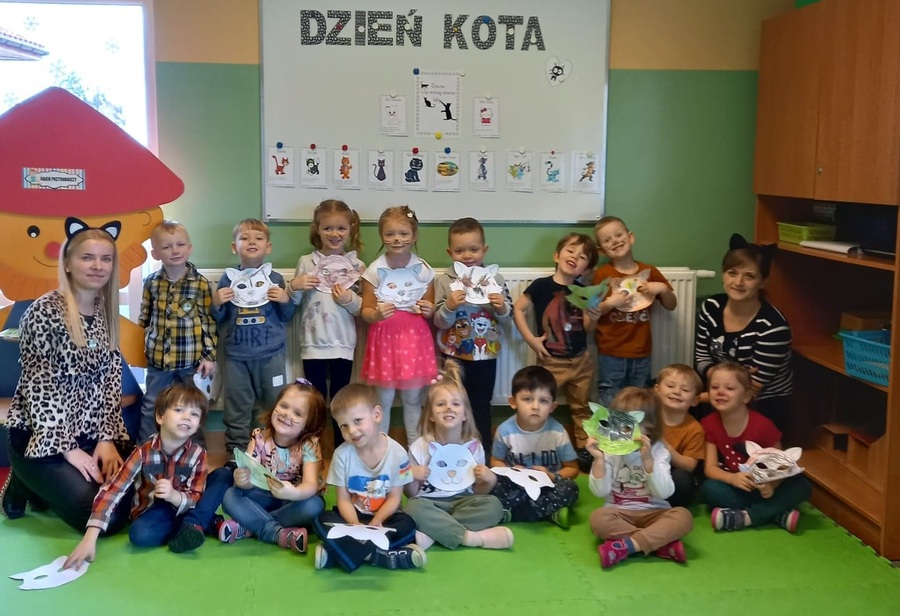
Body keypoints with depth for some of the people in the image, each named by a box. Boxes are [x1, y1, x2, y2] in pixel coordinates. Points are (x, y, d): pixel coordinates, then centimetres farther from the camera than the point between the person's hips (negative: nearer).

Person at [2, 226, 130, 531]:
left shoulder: (107, 313, 6)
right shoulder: (44, 311, -15)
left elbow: (111, 378, 5)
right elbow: (38, 386, -16)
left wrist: (107, 438, -6)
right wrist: (67, 449, -17)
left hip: (91, 434, 7)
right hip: (41, 437, -7)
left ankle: (44, 490, 19)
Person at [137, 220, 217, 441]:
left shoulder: (201, 284, -10)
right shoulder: (151, 282, -1)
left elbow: (210, 323, -7)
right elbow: (144, 317, 12)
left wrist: (210, 356, -8)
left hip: (192, 359, -3)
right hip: (158, 359, 3)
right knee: (150, 409, 14)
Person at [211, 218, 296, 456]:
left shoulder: (275, 279, 1)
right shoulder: (228, 279, 1)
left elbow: (287, 317, 7)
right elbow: (219, 320, 9)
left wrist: (286, 300, -12)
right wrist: (216, 304, -11)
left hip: (270, 354, 0)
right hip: (237, 355, 0)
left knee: (276, 407, 9)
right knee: (236, 410, 8)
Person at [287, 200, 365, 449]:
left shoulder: (356, 265, 1)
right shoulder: (306, 262, 2)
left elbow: (363, 307, 2)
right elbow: (294, 302, 7)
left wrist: (351, 300, -17)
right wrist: (293, 286, -13)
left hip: (342, 343, 0)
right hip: (313, 342, 0)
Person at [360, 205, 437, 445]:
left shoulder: (423, 269, -1)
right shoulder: (375, 270, -6)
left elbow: (429, 309, 9)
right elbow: (365, 311, -2)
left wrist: (429, 311, -14)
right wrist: (377, 314, -23)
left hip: (415, 338, 1)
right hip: (385, 337, -1)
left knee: (413, 398, 10)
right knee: (384, 399, 6)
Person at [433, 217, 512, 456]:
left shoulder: (494, 279, -5)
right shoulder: (444, 281, -8)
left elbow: (508, 314, 2)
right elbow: (439, 322, -9)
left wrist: (501, 308, -20)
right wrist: (449, 307, -28)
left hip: (485, 353, 1)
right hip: (453, 354, -1)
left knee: (481, 405, 14)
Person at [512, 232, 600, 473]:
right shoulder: (541, 285, -12)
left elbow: (587, 328, 1)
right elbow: (517, 309, -8)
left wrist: (593, 317, -21)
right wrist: (531, 339, -12)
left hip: (581, 360, 4)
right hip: (551, 361, -3)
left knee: (582, 408, 16)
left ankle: (584, 450, 29)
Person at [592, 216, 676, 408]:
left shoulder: (649, 272, 4)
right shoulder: (602, 274, -5)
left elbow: (671, 305, 12)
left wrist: (663, 289, -7)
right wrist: (610, 303, -21)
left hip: (641, 354, 3)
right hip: (611, 355, -3)